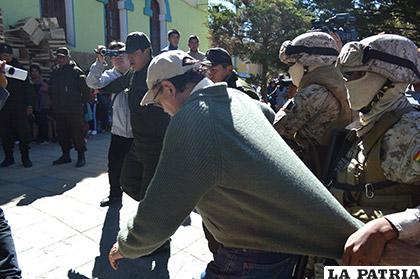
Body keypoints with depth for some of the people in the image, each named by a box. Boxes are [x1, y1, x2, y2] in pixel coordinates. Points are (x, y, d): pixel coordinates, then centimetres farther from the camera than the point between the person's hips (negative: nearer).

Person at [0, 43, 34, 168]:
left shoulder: (19, 69, 4)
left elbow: (27, 88, 2)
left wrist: (29, 105, -4)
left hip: (19, 107, -2)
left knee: (23, 133, -2)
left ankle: (25, 157, 7)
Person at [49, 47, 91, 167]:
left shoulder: (76, 71, -7)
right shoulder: (55, 73, 14)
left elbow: (86, 88, -11)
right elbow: (51, 90, 23)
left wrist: (82, 101, -7)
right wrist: (54, 104, 17)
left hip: (74, 110, -7)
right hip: (59, 110, 7)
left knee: (77, 133, -4)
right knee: (62, 133, 12)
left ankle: (81, 156, 5)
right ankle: (65, 155, 23)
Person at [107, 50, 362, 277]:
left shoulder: (188, 122, -25)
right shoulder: (236, 96, 1)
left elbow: (155, 221, -20)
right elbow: (268, 114, 27)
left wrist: (124, 247, 0)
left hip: (257, 258, -8)